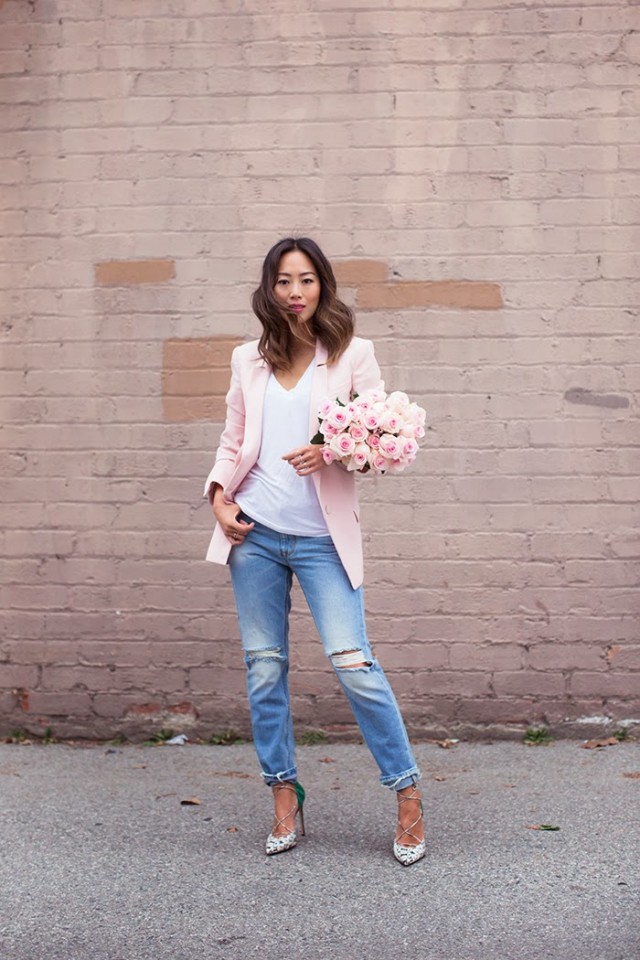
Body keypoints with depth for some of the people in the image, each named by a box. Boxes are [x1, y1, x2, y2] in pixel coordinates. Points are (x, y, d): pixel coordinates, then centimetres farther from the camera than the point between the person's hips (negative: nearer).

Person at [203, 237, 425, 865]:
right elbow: (233, 442, 16)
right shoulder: (248, 360, 11)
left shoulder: (352, 355, 2)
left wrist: (333, 452, -18)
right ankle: (284, 795, 21)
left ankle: (407, 794, 4)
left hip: (322, 537, -3)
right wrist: (218, 493, -1)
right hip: (255, 532, 4)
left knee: (353, 664, -11)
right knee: (264, 667, 7)